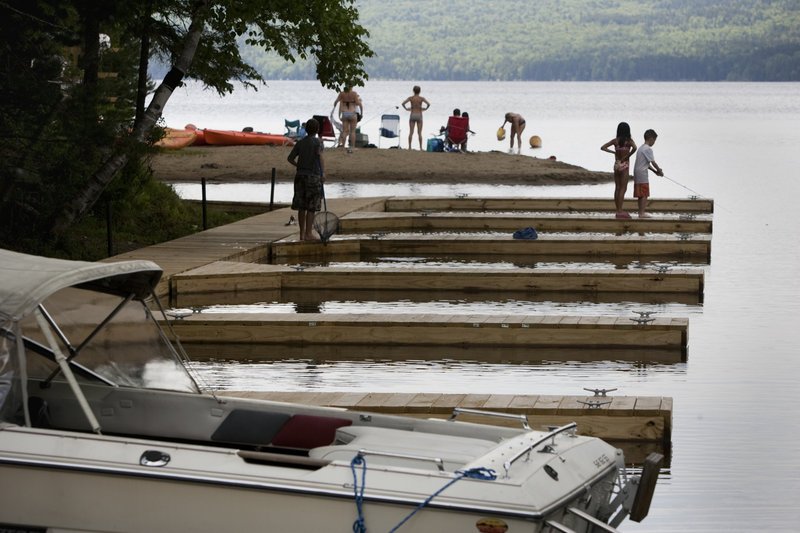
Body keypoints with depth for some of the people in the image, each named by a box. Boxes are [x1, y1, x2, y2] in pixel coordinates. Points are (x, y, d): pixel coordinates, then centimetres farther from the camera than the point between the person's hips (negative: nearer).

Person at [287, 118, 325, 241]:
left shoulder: (300, 143, 10)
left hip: (300, 176, 5)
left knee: (302, 207, 9)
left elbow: (290, 158, 8)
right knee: (311, 207, -1)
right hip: (313, 176, -5)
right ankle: (308, 234, -2)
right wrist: (323, 173, -27)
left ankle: (302, 233, 13)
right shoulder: (317, 141, -3)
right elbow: (320, 156, -21)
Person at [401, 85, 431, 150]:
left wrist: (406, 108, 2)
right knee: (419, 133, 3)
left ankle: (409, 147, 0)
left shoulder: (410, 98, -2)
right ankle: (420, 147, -1)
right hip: (419, 115, -1)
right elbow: (428, 104, -18)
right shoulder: (421, 98, -5)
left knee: (411, 132, 4)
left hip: (412, 115, 1)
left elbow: (403, 103, -13)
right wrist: (426, 108, 1)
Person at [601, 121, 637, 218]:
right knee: (623, 189, -4)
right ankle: (620, 211, -9)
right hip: (624, 166, -5)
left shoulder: (615, 140, 3)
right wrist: (627, 156, -16)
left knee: (617, 188, 10)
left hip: (616, 165, 5)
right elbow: (634, 148, -29)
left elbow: (603, 148, 2)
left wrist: (613, 152, 3)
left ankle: (619, 210, 15)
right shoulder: (629, 141, -9)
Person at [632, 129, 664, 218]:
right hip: (642, 174, -9)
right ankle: (642, 213, -11)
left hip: (637, 173, 9)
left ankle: (640, 212, 12)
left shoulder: (641, 148, 19)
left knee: (640, 195, 11)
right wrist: (659, 171, 2)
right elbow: (653, 162, -11)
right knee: (644, 194, -8)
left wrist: (655, 171, 17)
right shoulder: (648, 149, -12)